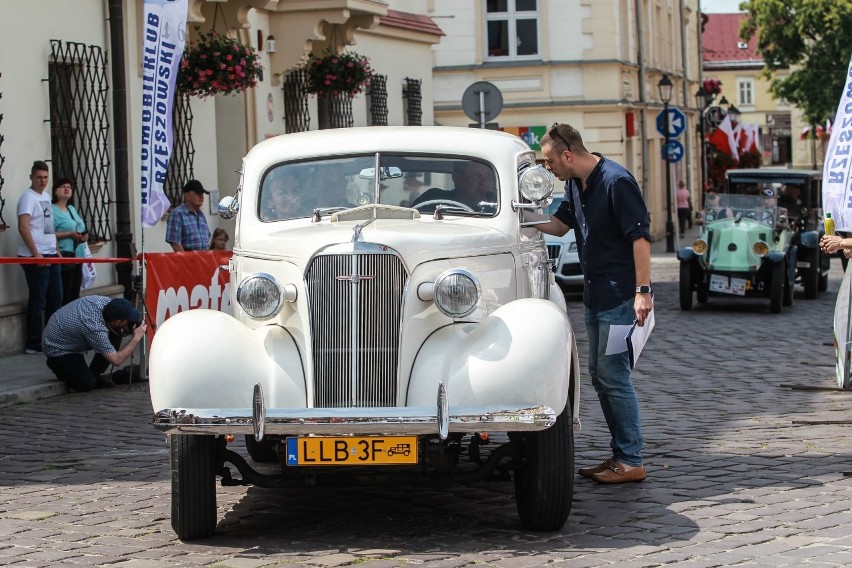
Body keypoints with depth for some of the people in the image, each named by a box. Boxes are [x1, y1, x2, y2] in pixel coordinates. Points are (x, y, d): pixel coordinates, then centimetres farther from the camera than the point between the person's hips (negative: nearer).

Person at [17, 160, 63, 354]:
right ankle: (34, 344, 1)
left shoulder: (46, 197, 16)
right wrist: (36, 254, -21)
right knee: (38, 300, -5)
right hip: (36, 257, -9)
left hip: (51, 255, 9)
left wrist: (56, 250, 16)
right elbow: (23, 227, -19)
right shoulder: (28, 198, -11)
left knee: (56, 298, 13)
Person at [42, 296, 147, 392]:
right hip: (57, 351, -8)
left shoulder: (105, 301, -17)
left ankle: (94, 375, 7)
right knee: (87, 384, -22)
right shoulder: (95, 329, -38)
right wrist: (136, 338, -24)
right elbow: (117, 360, -32)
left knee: (116, 334, -7)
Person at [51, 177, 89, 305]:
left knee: (75, 294, 10)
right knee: (64, 295, -11)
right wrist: (70, 235, -21)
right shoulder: (52, 210, -9)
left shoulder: (72, 209, 19)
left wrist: (84, 236, 6)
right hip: (63, 256, -9)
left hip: (77, 256, 9)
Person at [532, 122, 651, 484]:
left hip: (620, 296, -10)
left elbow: (640, 237, -19)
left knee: (614, 376, -8)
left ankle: (631, 462, -3)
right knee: (600, 376, 12)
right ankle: (620, 454, 20)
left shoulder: (616, 182, -17)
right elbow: (559, 224, 22)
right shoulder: (575, 184, 11)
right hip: (594, 295, 10)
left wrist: (643, 291, -23)